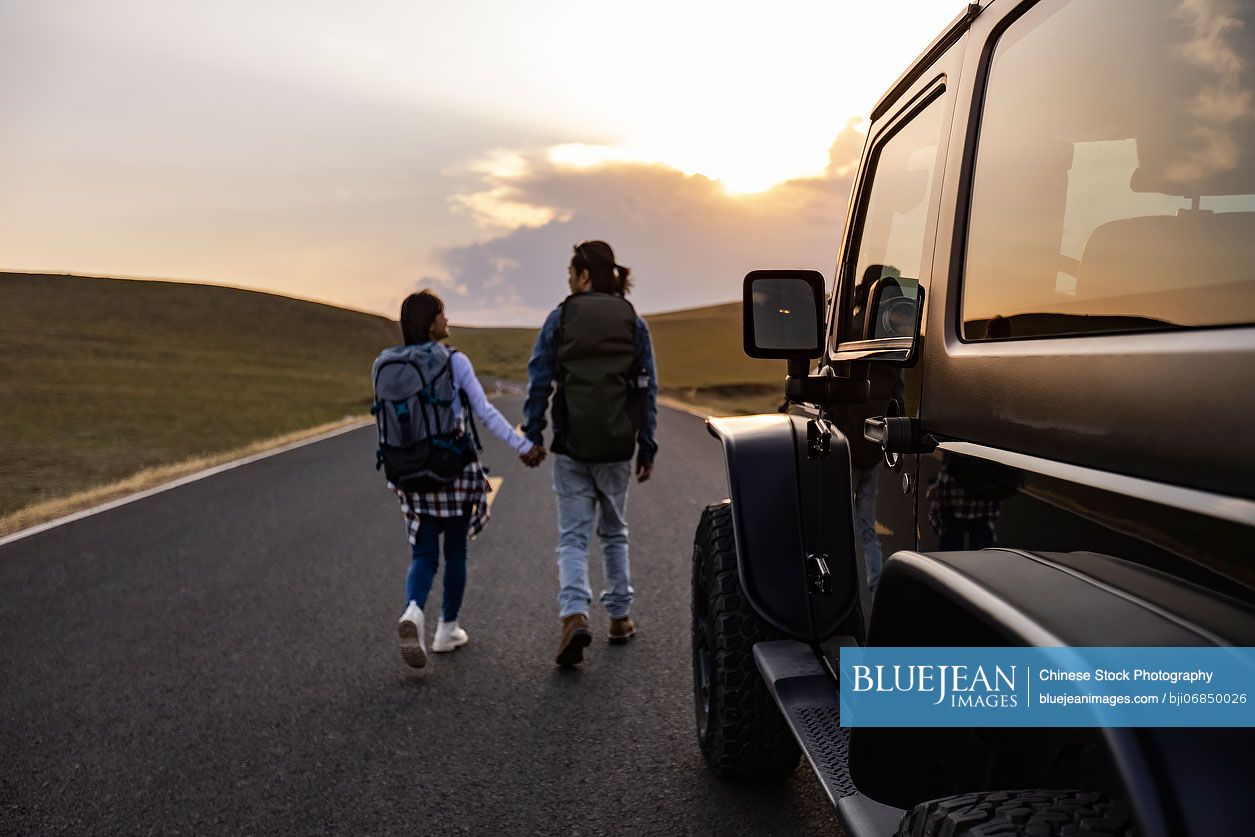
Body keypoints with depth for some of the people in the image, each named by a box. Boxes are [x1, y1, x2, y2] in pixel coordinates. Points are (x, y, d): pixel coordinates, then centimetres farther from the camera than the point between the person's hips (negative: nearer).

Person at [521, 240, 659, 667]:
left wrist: (532, 437, 4)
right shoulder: (634, 323, 4)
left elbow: (538, 382, -3)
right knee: (614, 533, 19)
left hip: (571, 446, -2)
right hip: (617, 447, 2)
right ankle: (619, 616, 23)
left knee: (573, 537, 1)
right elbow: (648, 390, 5)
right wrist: (647, 448, 10)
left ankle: (574, 615, -18)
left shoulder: (560, 318, -2)